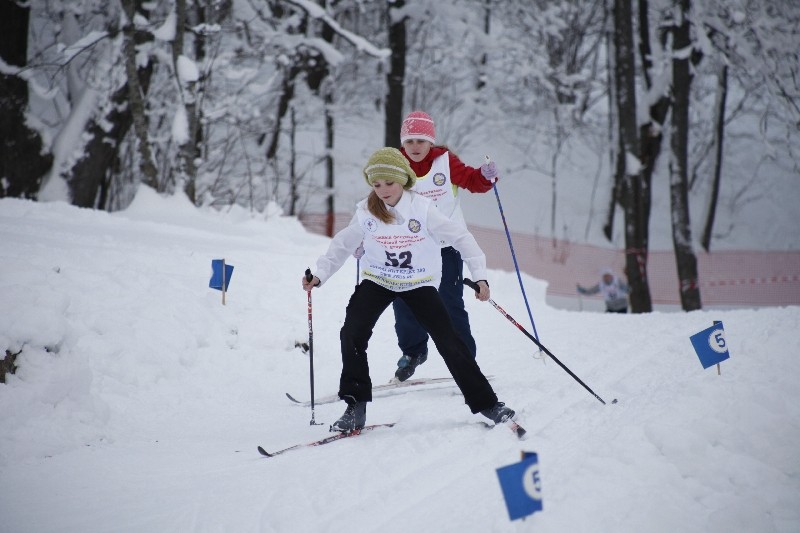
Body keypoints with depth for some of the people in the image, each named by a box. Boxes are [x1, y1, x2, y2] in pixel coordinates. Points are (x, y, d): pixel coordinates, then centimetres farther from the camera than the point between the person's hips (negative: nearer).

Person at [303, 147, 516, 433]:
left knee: (449, 341, -9)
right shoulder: (366, 212, -8)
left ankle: (486, 403, 4)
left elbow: (461, 237, -12)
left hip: (419, 283, -2)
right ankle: (355, 406, -3)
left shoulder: (422, 208, -16)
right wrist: (319, 274, -7)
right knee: (351, 334, -17)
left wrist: (480, 275, -18)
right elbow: (343, 245, 5)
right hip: (377, 281, 2)